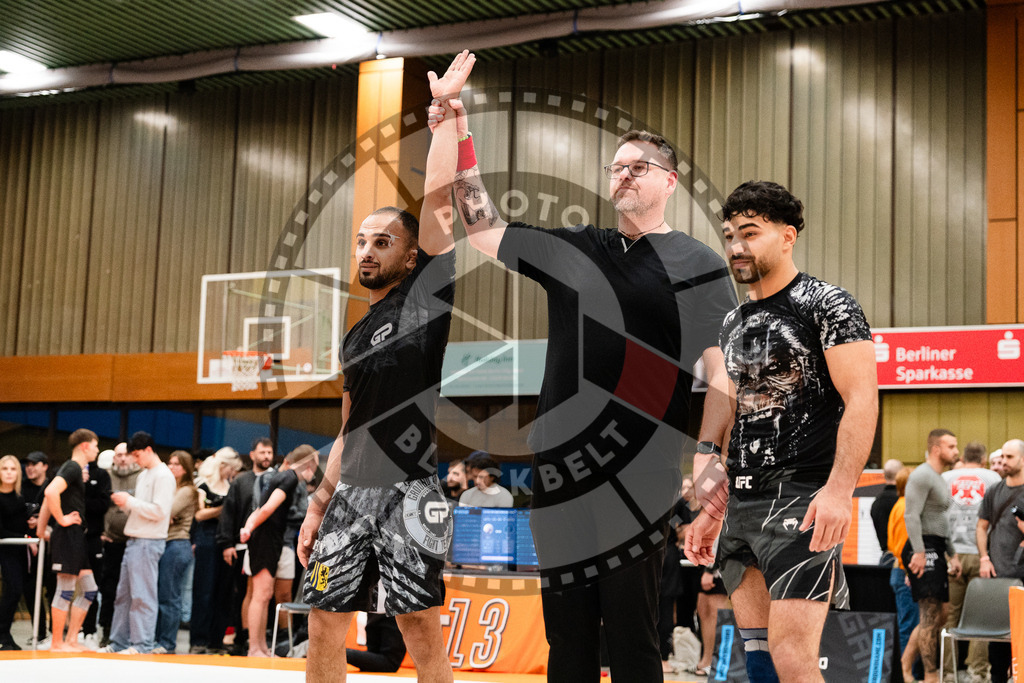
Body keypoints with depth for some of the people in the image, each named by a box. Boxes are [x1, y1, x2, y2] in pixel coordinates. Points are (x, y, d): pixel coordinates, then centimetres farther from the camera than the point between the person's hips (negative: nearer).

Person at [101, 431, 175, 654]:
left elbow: (159, 511, -19)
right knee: (123, 594, 11)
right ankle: (119, 642, 16)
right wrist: (125, 503, 4)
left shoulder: (163, 476, -10)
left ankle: (143, 644, -4)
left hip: (149, 542, -9)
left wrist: (130, 501, -13)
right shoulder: (143, 475, 18)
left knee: (142, 595, -8)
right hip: (134, 541, 9)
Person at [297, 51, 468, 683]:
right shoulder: (356, 337, 20)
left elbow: (437, 202, -9)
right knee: (325, 619, 5)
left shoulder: (428, 291, 1)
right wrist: (319, 505, 20)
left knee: (420, 623, -6)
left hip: (412, 487, -7)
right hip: (352, 490, 7)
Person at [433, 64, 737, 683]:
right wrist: (461, 144, 12)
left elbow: (723, 371, -5)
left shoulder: (697, 265, 1)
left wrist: (706, 459, -17)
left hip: (635, 479, -5)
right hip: (560, 468, 6)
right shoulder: (574, 250, 16)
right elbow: (484, 229, 20)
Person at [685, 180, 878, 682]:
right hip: (743, 507, 8)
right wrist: (710, 511, 19)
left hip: (803, 503, -8)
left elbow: (862, 400, -13)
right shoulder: (733, 324, 19)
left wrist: (839, 490, -25)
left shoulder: (826, 304, -4)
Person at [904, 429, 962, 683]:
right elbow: (911, 516, -19)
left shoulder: (940, 479, 22)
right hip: (924, 549, -10)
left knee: (940, 615, 11)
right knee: (930, 614, -11)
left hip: (936, 550, 10)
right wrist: (918, 552, -25)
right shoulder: (922, 476, -11)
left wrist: (952, 554, 25)